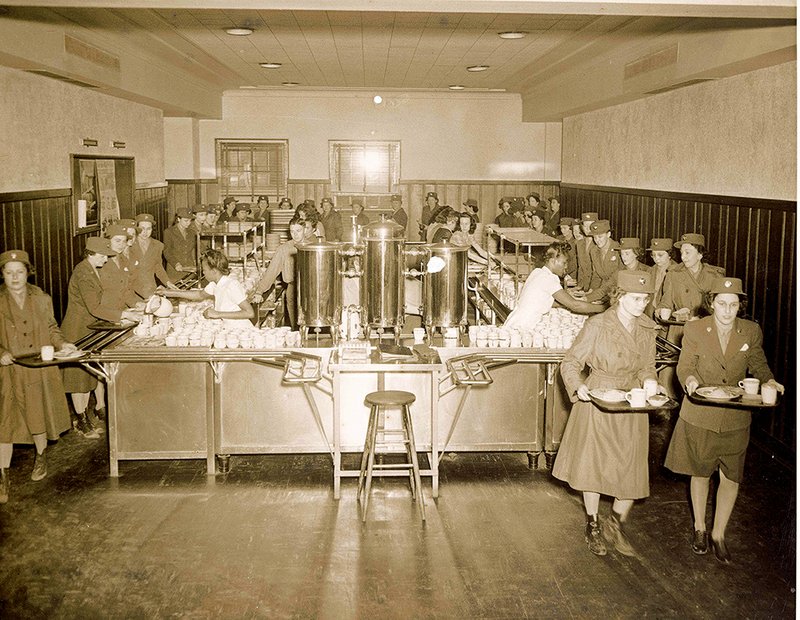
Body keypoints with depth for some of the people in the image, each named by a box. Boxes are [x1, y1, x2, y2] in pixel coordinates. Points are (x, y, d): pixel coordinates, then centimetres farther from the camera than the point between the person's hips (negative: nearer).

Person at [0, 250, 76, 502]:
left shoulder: (41, 299, 4)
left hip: (40, 370, 2)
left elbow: (51, 328, 13)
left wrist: (61, 343, -5)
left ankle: (40, 456, 37)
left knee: (39, 416, 12)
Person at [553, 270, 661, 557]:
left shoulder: (648, 328, 2)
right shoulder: (597, 325, -14)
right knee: (592, 466, 8)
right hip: (597, 402, -4)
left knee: (633, 471, 5)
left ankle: (616, 524, 29)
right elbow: (571, 362, -9)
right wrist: (578, 387, -26)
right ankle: (593, 526, 29)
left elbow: (646, 368, 13)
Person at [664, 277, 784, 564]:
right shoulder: (695, 330, -8)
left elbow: (758, 365, 9)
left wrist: (769, 381, -11)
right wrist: (690, 380, -26)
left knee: (731, 477, 5)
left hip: (736, 418, 1)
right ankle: (699, 527, 36)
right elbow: (684, 366, -4)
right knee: (700, 473, 14)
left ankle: (718, 534, 25)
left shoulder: (751, 331, -3)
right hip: (700, 414, -1)